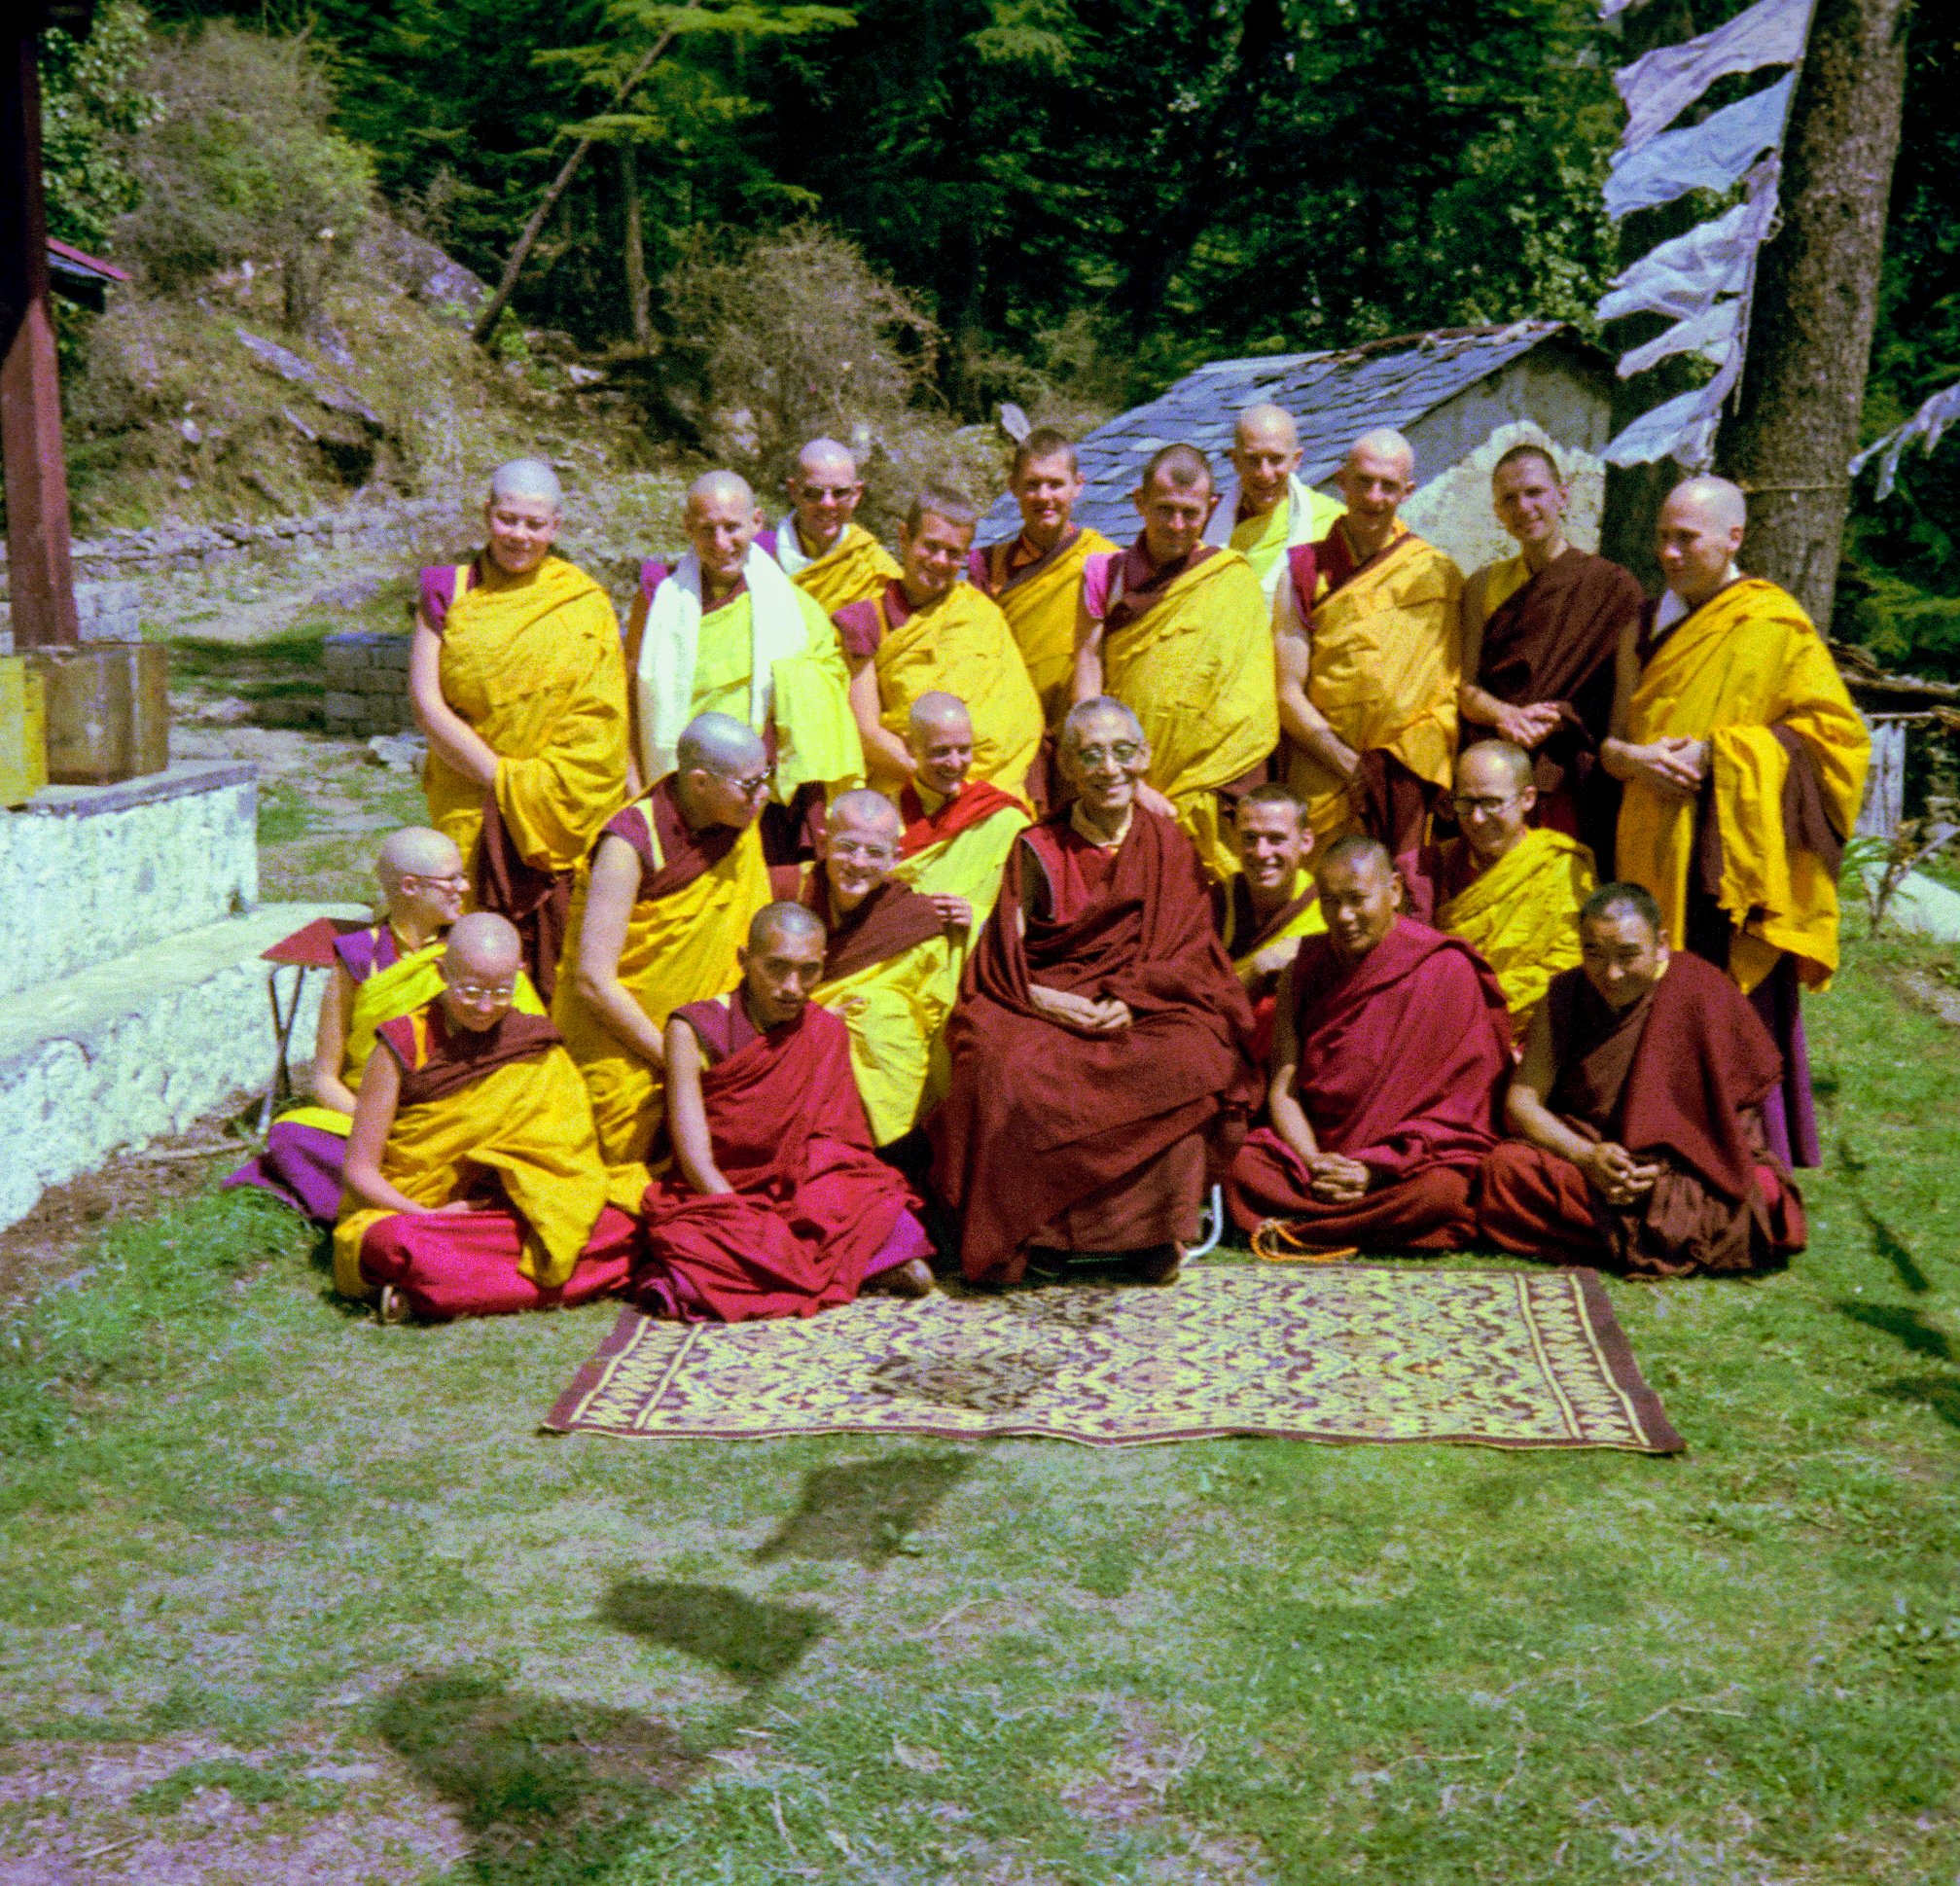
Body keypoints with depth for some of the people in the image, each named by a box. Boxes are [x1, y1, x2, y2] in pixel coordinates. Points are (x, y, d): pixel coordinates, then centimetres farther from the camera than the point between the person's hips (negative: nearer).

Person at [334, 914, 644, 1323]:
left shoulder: (535, 1048, 6)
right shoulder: (403, 1046, -5)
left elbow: (563, 1155, 8)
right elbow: (360, 1171, -4)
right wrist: (432, 1216, -18)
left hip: (509, 1215, 4)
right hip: (405, 1212, -4)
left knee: (622, 1221, -25)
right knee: (401, 1244, -41)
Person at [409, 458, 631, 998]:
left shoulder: (586, 604, 8)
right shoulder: (449, 592, 7)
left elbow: (612, 718, 5)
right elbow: (426, 700, -1)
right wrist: (502, 779, -8)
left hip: (575, 818, 0)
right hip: (476, 815, 0)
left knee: (569, 950, -5)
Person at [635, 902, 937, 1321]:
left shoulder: (827, 1032, 5)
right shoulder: (694, 1030, -6)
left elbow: (833, 1150, 0)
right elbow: (696, 1160, -11)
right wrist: (763, 1229, -23)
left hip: (800, 1204, 3)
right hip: (713, 1203, -3)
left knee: (883, 1199, -23)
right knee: (686, 1237, -37)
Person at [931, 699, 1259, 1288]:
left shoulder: (1169, 845, 11)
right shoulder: (1037, 849, 8)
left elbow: (1186, 955, 3)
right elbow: (1004, 957, 1)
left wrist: (1130, 1001, -17)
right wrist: (1040, 999, -21)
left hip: (1147, 1013, 1)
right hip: (1044, 1013, 0)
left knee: (1189, 1062, -34)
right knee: (1011, 1070, -35)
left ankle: (1154, 1231, -17)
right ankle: (1034, 1232, -17)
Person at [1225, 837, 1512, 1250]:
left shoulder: (1446, 970, -5)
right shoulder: (1304, 970, 8)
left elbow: (1454, 1097, -8)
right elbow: (1283, 1090, 2)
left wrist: (1376, 1171, -18)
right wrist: (1313, 1164, -17)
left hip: (1417, 1155, -2)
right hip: (1318, 1150, 3)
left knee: (1439, 1191, -37)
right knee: (1245, 1167, -25)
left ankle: (1297, 1227, -23)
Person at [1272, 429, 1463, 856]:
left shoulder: (1438, 575, 7)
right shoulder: (1304, 570, 7)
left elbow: (1451, 689, 7)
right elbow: (1288, 694, 2)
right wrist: (1351, 766, -9)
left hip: (1407, 780, 0)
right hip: (1325, 785, 0)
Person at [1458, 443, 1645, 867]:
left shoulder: (1611, 586, 3)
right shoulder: (1484, 586, 14)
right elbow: (1465, 688, 8)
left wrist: (1555, 721, -16)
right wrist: (1507, 714, -13)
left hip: (1569, 784, -3)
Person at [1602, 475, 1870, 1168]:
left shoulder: (1773, 625, -5)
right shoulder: (1649, 628, 14)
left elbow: (1835, 728, -8)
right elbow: (1613, 736, 16)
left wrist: (1715, 754, -15)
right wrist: (1636, 757, -8)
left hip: (1733, 854, -6)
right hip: (1655, 853, 6)